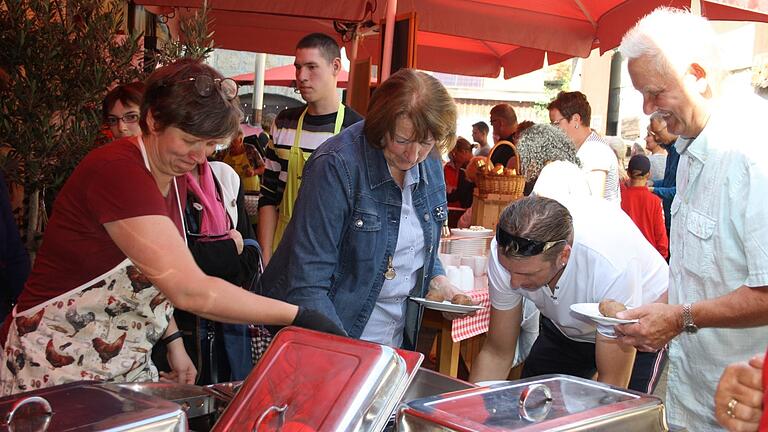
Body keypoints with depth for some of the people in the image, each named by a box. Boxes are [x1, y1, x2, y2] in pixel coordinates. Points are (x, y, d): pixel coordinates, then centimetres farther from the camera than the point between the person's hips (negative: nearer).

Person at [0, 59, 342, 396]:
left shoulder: (173, 178, 4)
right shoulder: (116, 170, -25)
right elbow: (190, 291, -33)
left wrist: (172, 341, 3)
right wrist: (298, 316, -31)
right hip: (58, 367, -8)